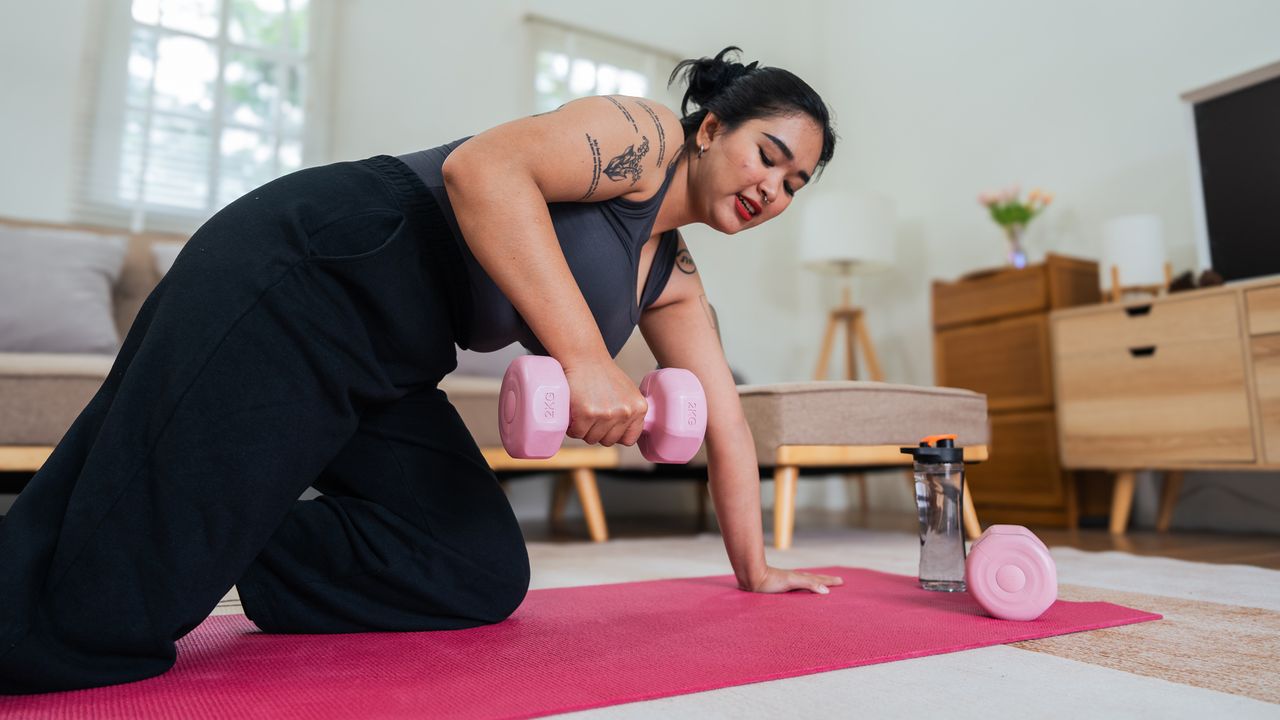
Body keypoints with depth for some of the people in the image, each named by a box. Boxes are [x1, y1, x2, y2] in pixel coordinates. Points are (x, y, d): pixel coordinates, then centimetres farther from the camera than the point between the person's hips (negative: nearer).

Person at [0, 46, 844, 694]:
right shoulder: (645, 135, -5)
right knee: (86, 611, -15)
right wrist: (585, 356, -27)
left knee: (484, 582, 3)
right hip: (301, 274, -9)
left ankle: (224, 547, 9)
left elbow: (725, 420, 21)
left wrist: (755, 567, 23)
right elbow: (481, 165, -22)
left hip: (386, 373, 9)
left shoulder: (673, 281, 18)